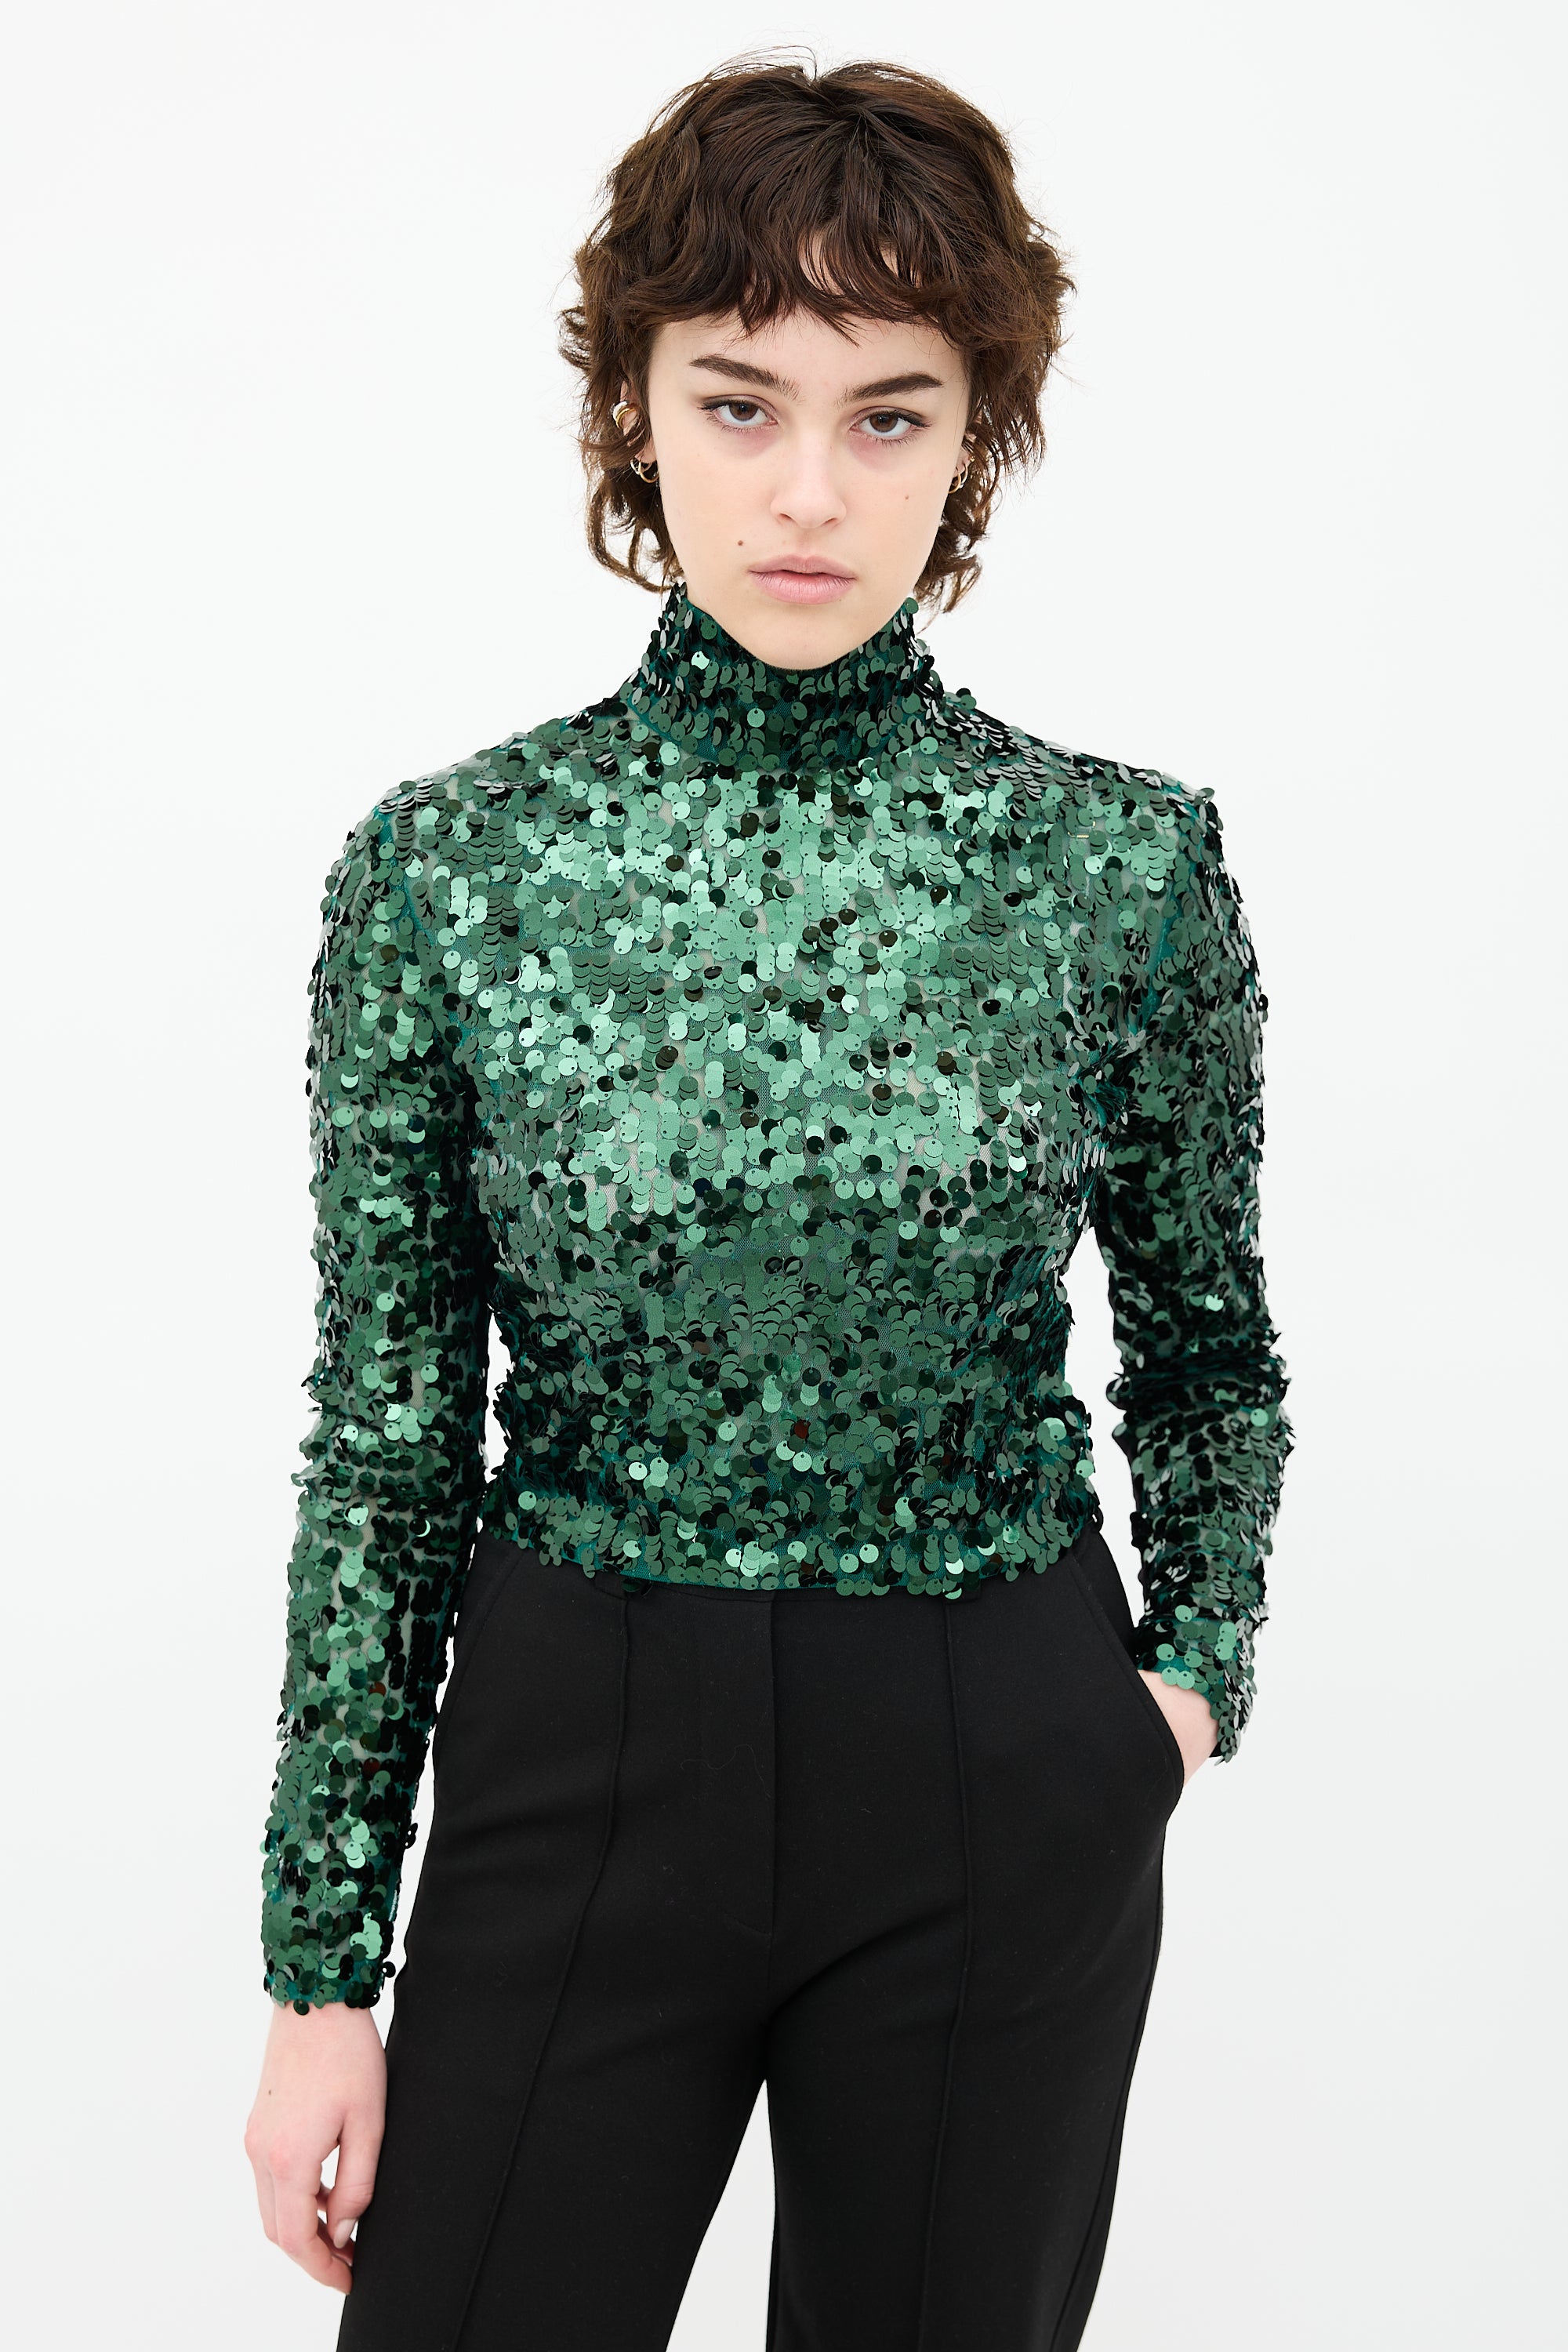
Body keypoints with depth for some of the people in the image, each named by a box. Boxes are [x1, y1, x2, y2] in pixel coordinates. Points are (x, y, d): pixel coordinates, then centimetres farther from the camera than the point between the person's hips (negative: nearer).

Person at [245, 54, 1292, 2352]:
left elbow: (1209, 1344, 10)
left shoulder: (1125, 865, -5)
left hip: (1003, 1807, 1)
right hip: (577, 1763, 0)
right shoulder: (449, 865, -5)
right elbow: (386, 1444, -1)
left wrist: (1199, 1668, -5)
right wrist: (324, 1967, 0)